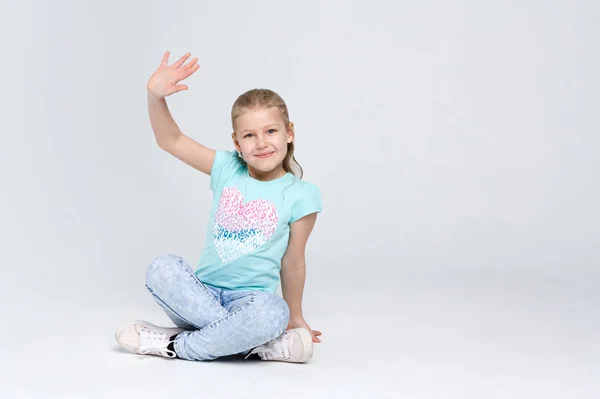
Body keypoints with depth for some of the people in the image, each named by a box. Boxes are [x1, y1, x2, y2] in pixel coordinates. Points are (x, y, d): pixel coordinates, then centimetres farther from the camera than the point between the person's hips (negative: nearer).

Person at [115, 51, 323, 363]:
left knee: (272, 313, -38)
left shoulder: (299, 196, -4)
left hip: (249, 299, -3)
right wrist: (155, 96, -15)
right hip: (202, 294, 3)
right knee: (162, 268, -28)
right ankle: (255, 344, -26)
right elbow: (170, 140, 1)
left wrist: (294, 317, 11)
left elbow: (292, 262, 3)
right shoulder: (227, 170, 3)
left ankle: (177, 346, -19)